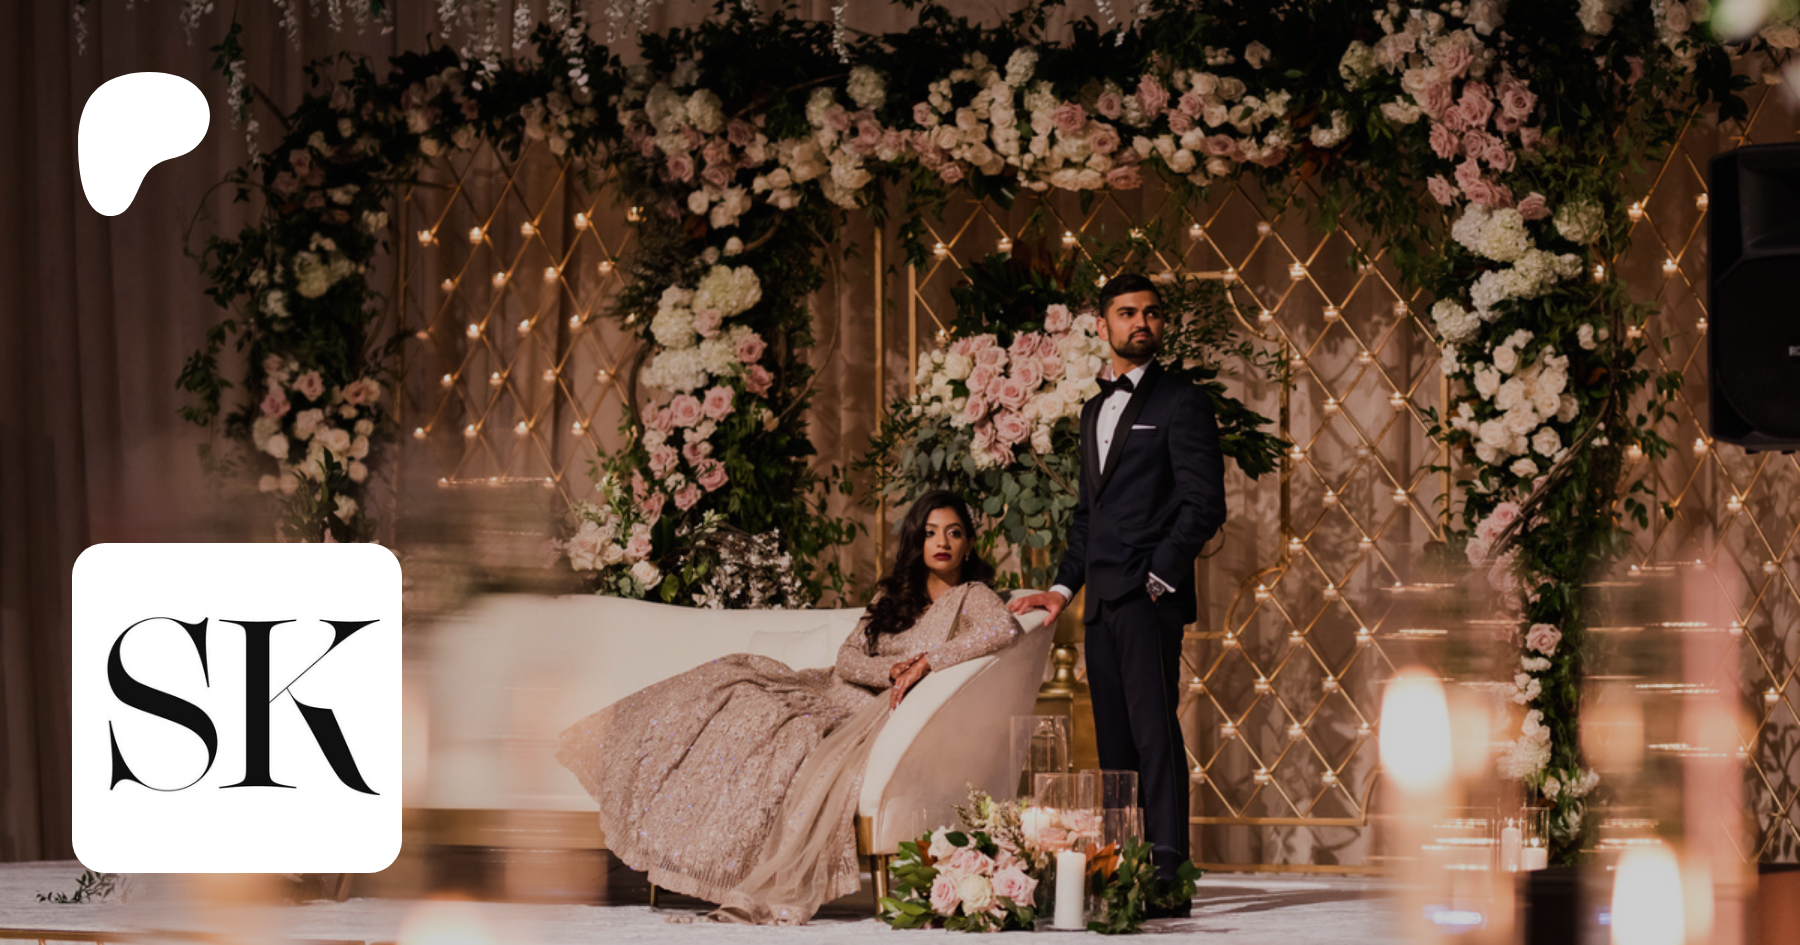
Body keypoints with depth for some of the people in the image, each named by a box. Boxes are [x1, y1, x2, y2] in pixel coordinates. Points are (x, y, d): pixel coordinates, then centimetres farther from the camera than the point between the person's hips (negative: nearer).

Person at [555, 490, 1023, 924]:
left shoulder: (972, 597, 2)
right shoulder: (892, 598, 21)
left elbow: (1006, 629, -22)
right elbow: (848, 657, 9)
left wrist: (925, 663, -24)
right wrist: (891, 670, -13)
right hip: (850, 698, 7)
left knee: (823, 760, -32)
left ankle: (768, 893, -31)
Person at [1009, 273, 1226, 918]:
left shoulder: (1181, 402, -1)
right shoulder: (1095, 410, 22)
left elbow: (1204, 504, -8)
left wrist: (1160, 577, -12)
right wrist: (1064, 587, 16)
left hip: (1148, 598, -8)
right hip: (1102, 600, 8)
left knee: (1154, 733, -13)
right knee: (1114, 742, 5)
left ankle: (1168, 874, -15)